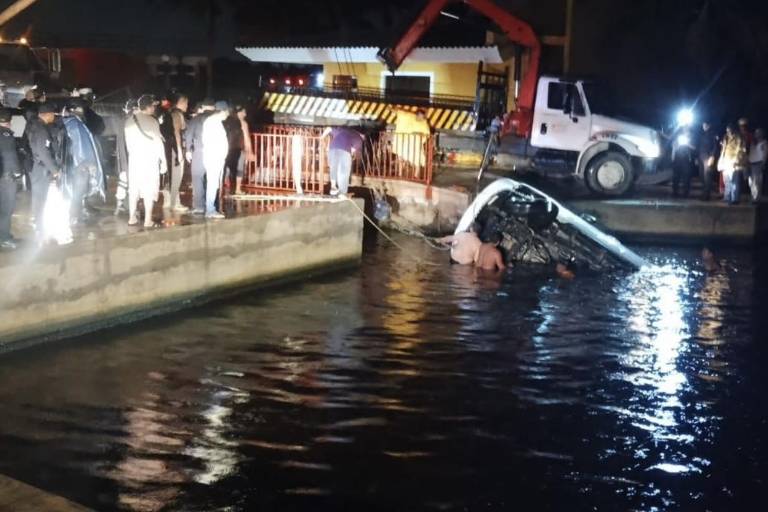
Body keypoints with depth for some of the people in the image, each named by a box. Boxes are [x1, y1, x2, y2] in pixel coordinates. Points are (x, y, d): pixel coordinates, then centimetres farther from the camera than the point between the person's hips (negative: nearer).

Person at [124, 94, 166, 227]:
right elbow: (158, 142, -8)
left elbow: (128, 141, 6)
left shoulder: (130, 120, 4)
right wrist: (163, 161, -3)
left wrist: (133, 153, 17)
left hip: (134, 158, 4)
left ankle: (132, 218, 14)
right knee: (149, 189, 0)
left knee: (134, 188, 11)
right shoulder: (152, 121, -9)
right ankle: (148, 220, -1)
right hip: (150, 158, -4)